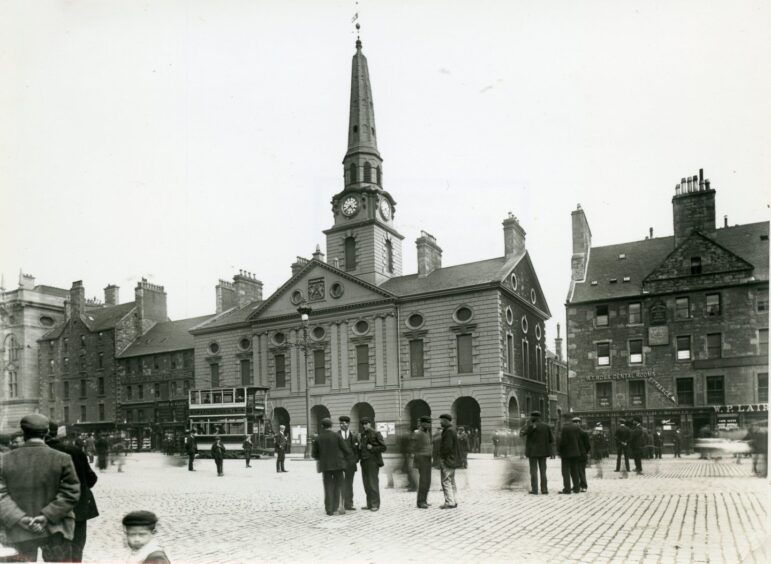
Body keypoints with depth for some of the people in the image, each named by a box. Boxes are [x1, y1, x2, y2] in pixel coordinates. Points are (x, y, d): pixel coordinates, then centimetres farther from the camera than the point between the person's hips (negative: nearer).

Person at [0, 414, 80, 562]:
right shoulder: (62, 459, -10)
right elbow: (70, 493, -14)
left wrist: (20, 518, -12)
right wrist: (47, 515, -13)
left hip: (20, 532, 2)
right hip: (55, 532, -2)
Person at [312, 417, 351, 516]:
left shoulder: (318, 438, 1)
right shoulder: (336, 436, -7)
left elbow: (314, 454, 6)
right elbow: (347, 449, -7)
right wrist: (346, 460, 10)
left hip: (325, 465, 2)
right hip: (337, 464, -2)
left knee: (328, 487, 9)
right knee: (338, 486, 7)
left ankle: (329, 510, 8)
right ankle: (336, 508, 1)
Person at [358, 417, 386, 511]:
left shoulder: (376, 434, -4)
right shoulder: (363, 434, 15)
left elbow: (383, 447, -7)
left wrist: (372, 448, -14)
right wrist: (359, 446, 6)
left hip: (373, 461, -7)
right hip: (364, 461, 7)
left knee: (373, 483, -7)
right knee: (366, 483, 8)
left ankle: (375, 504, -2)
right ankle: (369, 504, 16)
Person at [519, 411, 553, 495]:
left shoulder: (530, 426, -13)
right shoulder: (546, 426, 2)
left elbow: (521, 434, -3)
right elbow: (551, 440, 2)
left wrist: (526, 424, 6)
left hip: (532, 451, -4)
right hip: (543, 451, 4)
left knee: (534, 471, 0)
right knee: (543, 471, 9)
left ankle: (534, 490, -1)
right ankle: (544, 489, 6)